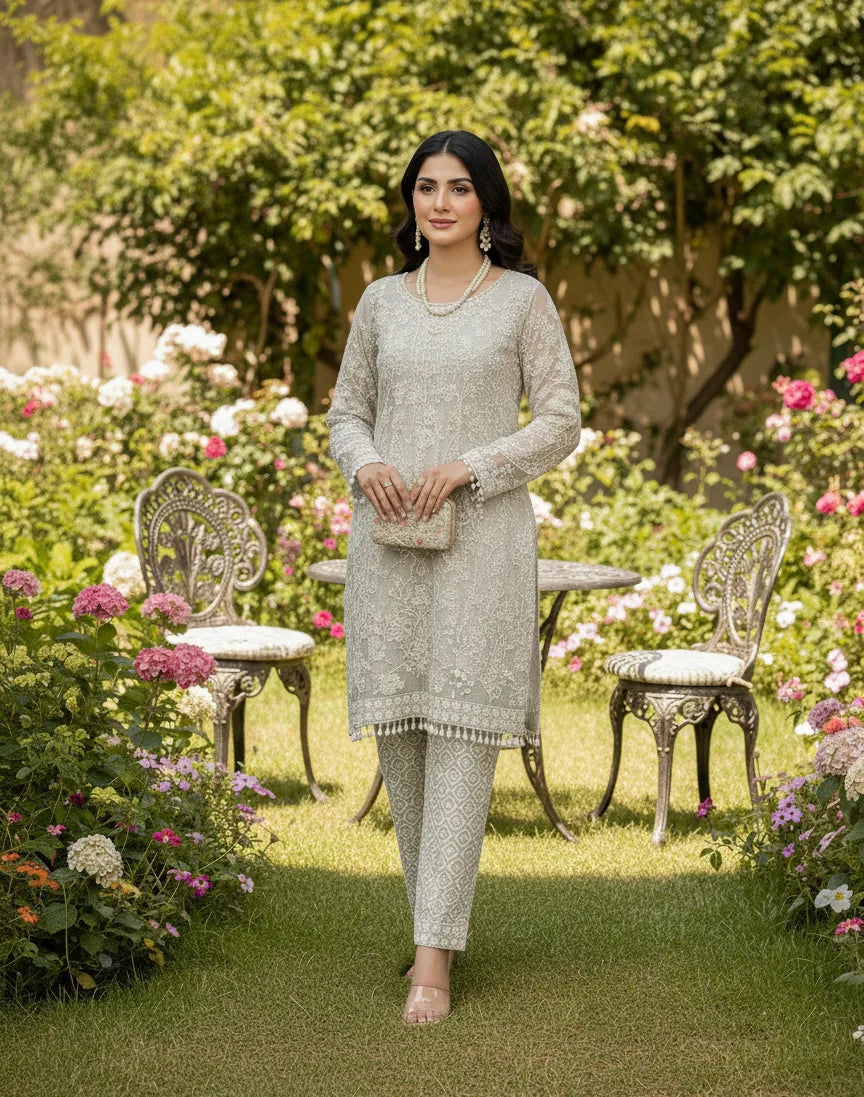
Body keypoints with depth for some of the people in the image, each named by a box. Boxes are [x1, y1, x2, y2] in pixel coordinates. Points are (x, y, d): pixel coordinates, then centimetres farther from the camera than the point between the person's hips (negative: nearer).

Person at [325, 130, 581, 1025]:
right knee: (396, 727, 4)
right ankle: (434, 914, 20)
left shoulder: (523, 300, 3)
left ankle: (435, 957, -11)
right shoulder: (381, 300, 13)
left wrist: (466, 467, -12)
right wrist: (366, 464, -5)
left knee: (461, 732, -9)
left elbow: (560, 423, 1)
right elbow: (346, 410, 18)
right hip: (387, 535, 4)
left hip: (483, 537, -4)